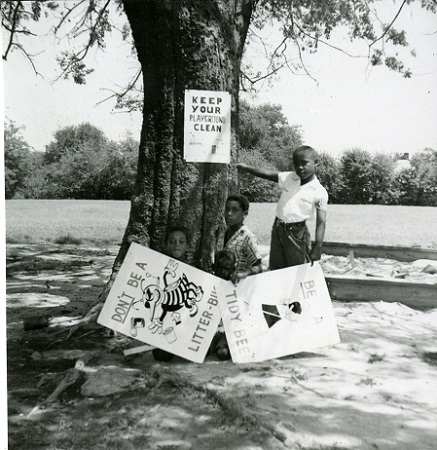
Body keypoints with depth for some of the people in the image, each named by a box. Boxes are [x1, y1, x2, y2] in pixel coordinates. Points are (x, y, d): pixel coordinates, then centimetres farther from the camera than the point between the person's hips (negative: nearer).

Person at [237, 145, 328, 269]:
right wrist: (247, 168, -4)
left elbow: (321, 222, -14)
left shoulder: (319, 192, -11)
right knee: (275, 270, 11)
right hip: (278, 230, 5)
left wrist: (318, 246, -19)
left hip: (297, 233, -5)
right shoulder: (289, 178, 3)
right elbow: (268, 174, 6)